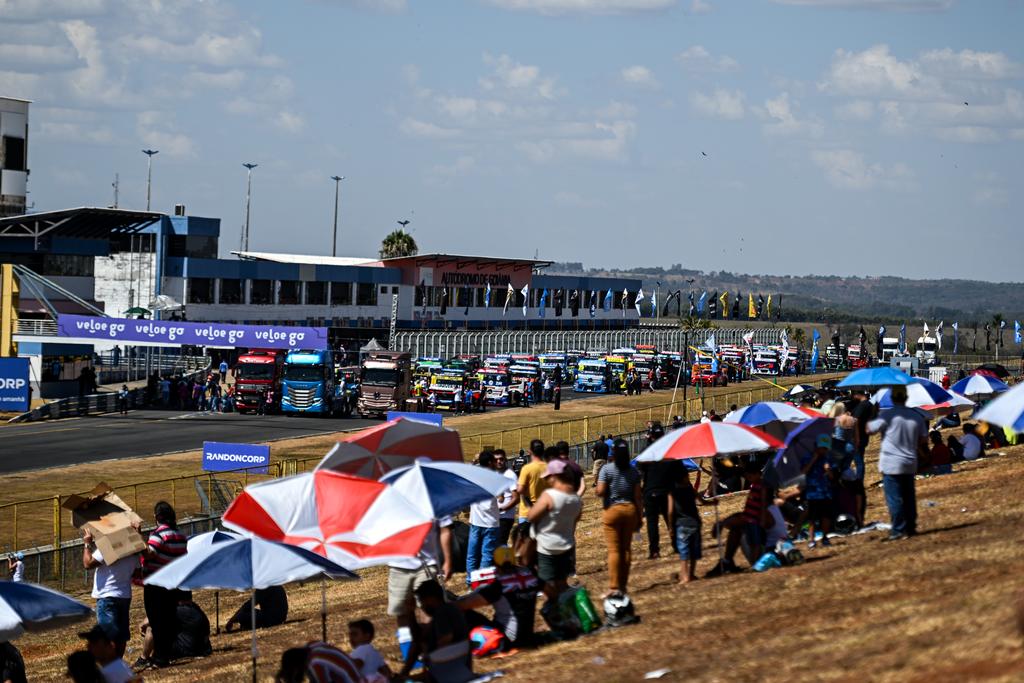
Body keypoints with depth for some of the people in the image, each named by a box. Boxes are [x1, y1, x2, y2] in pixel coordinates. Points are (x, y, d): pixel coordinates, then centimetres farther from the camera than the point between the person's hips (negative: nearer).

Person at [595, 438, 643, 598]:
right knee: (626, 548, 11)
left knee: (614, 550, -4)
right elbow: (638, 496, 2)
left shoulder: (607, 469, -9)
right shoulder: (633, 471, 3)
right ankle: (623, 585, 17)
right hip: (630, 510, 4)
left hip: (613, 510, -4)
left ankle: (614, 587, -9)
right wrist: (640, 517, 7)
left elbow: (600, 492, -15)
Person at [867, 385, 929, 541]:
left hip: (891, 464, -6)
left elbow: (870, 429, -8)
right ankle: (911, 527, 21)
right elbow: (924, 439, 12)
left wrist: (869, 421, 13)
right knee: (909, 496, 15)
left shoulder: (887, 415, -14)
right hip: (910, 464, 6)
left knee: (894, 499, -3)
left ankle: (898, 530, -4)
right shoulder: (916, 416, 4)